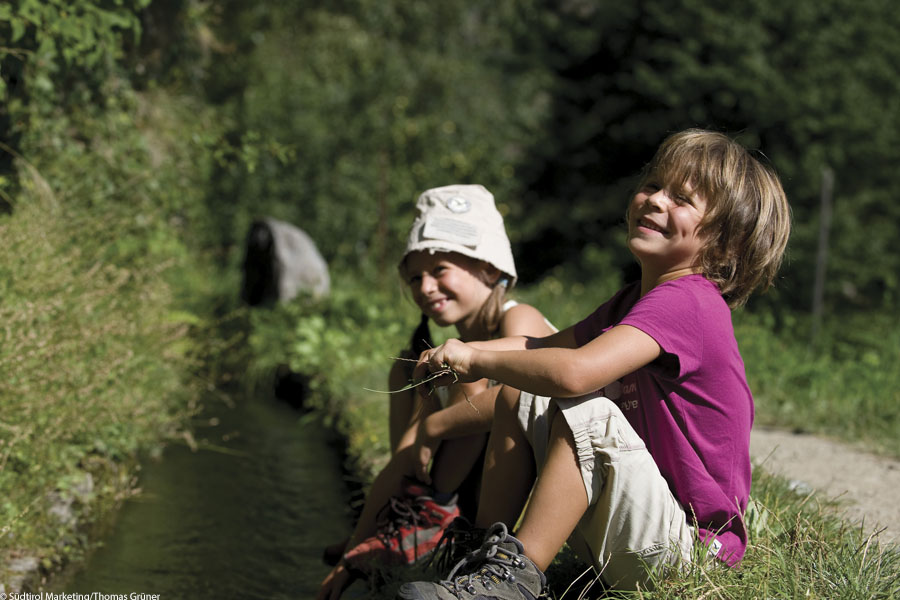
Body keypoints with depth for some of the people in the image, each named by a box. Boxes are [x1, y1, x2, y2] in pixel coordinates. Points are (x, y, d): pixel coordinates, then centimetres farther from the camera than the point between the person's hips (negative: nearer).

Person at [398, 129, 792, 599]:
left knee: (585, 411, -31)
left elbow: (574, 372, -35)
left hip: (687, 545, -10)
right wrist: (463, 353, -4)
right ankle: (488, 552, 7)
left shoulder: (685, 301, -22)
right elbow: (548, 347, 14)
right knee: (517, 396, 7)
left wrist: (478, 360, -19)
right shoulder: (636, 299, 11)